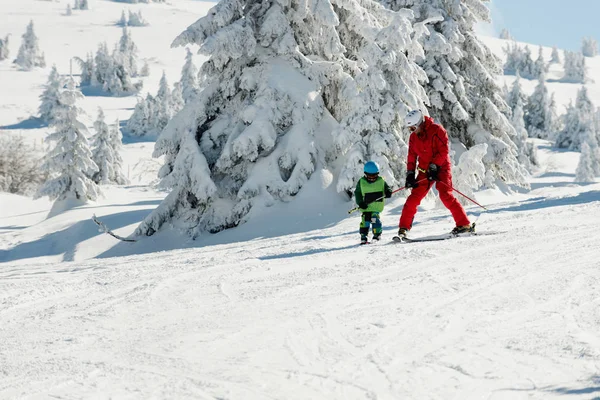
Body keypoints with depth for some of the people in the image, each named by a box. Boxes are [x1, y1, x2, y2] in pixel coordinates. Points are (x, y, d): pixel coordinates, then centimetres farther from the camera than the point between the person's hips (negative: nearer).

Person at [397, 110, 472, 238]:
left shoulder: (436, 130, -11)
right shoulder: (413, 137, 8)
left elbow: (444, 151, -15)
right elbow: (412, 156, 13)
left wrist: (434, 166, -20)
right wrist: (410, 174, 3)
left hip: (441, 167, -6)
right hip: (425, 170, 6)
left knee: (445, 195, -19)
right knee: (414, 197, -2)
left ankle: (464, 224, -16)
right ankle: (404, 227, 5)